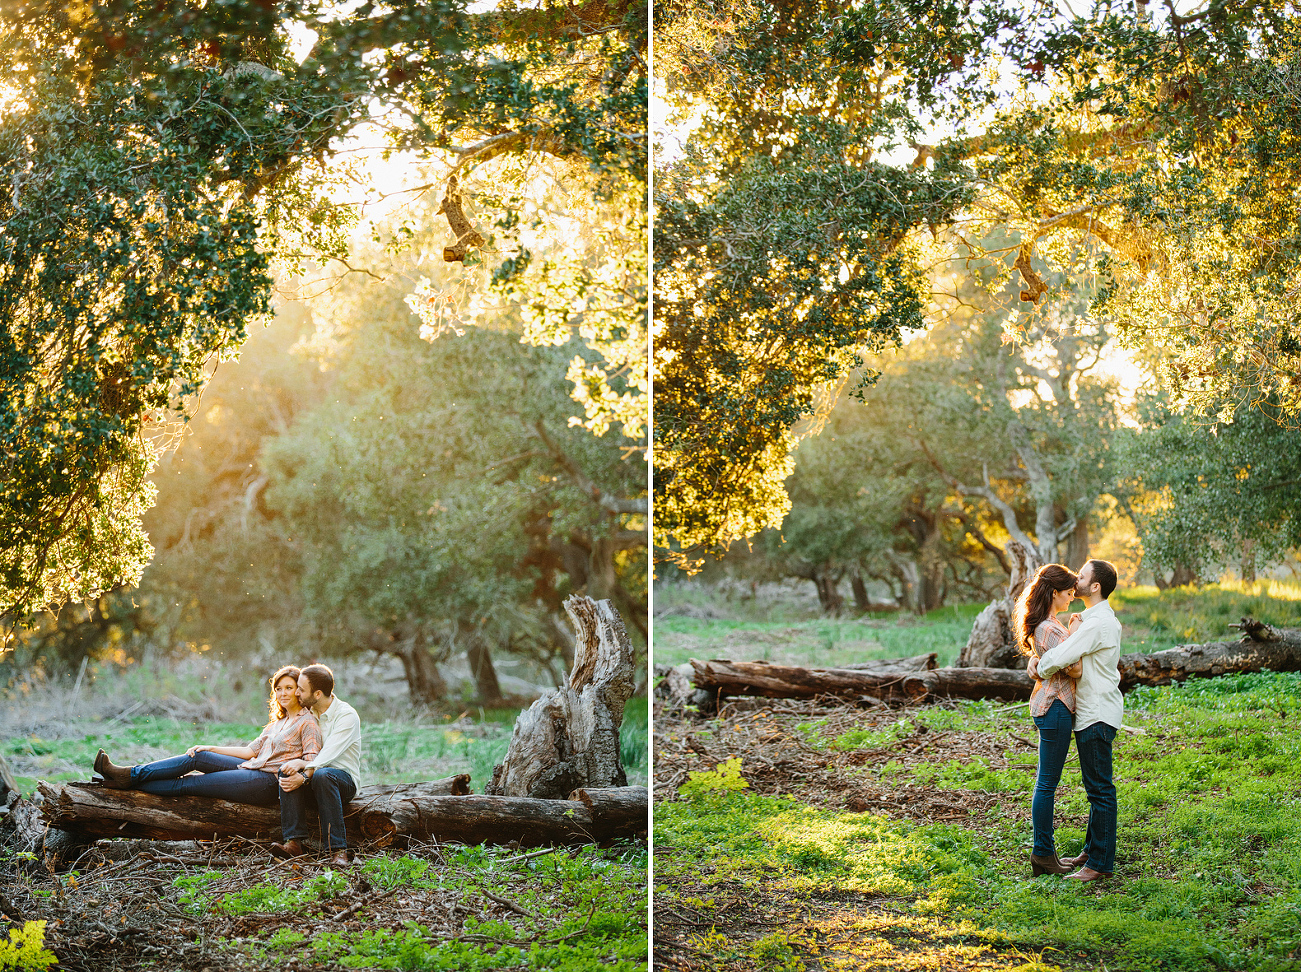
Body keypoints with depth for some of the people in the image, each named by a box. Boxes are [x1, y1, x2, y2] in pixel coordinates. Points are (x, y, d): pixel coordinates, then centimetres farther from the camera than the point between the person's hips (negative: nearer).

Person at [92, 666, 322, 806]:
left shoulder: (307, 722, -4)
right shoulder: (278, 722, 22)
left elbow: (312, 761, -13)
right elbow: (251, 750, 20)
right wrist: (210, 749, 14)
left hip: (268, 781, -8)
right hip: (252, 769, 8)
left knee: (187, 784, -10)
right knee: (197, 757, -8)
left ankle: (130, 780, -9)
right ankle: (130, 775, -9)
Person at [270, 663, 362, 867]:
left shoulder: (347, 716, -12)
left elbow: (328, 755, -23)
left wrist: (304, 776, -37)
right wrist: (300, 763, -17)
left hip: (345, 779, -5)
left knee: (322, 775, -39)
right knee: (287, 770, -26)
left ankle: (338, 849, -40)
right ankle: (293, 842, -35)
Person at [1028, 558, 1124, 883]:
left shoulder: (1097, 624, -20)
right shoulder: (1095, 619, 15)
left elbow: (1060, 658, -26)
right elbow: (1056, 646, 18)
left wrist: (1040, 669, -5)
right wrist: (1036, 658, -2)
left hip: (1097, 716, -11)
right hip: (1091, 713, 11)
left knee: (1100, 789, -6)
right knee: (1097, 787, 17)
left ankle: (1100, 863, -2)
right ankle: (1092, 851, 27)